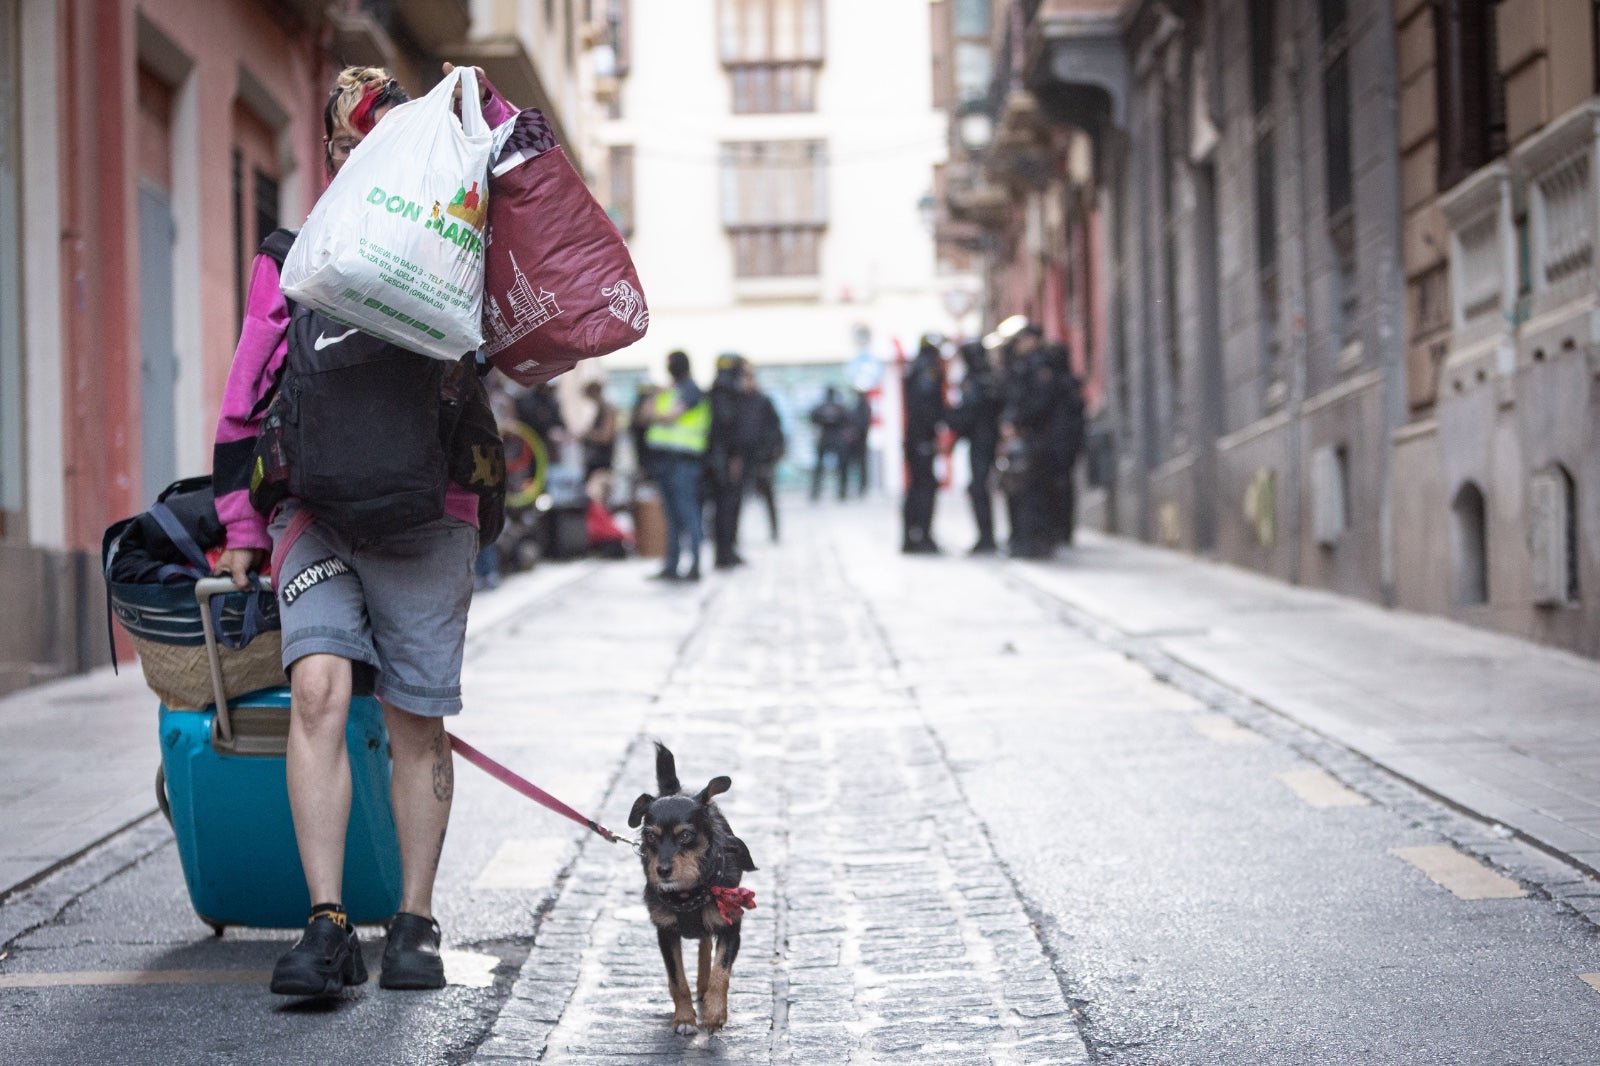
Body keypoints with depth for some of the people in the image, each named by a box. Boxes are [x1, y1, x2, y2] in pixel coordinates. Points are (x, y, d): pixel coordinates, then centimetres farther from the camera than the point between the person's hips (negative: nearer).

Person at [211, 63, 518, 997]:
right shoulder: (289, 262, 15)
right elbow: (246, 401, 16)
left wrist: (490, 107, -1)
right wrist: (240, 524, 11)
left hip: (426, 516, 0)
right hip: (315, 512, 0)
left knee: (418, 722, 2)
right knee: (318, 689, -18)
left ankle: (415, 925, 14)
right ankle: (327, 927, -18)